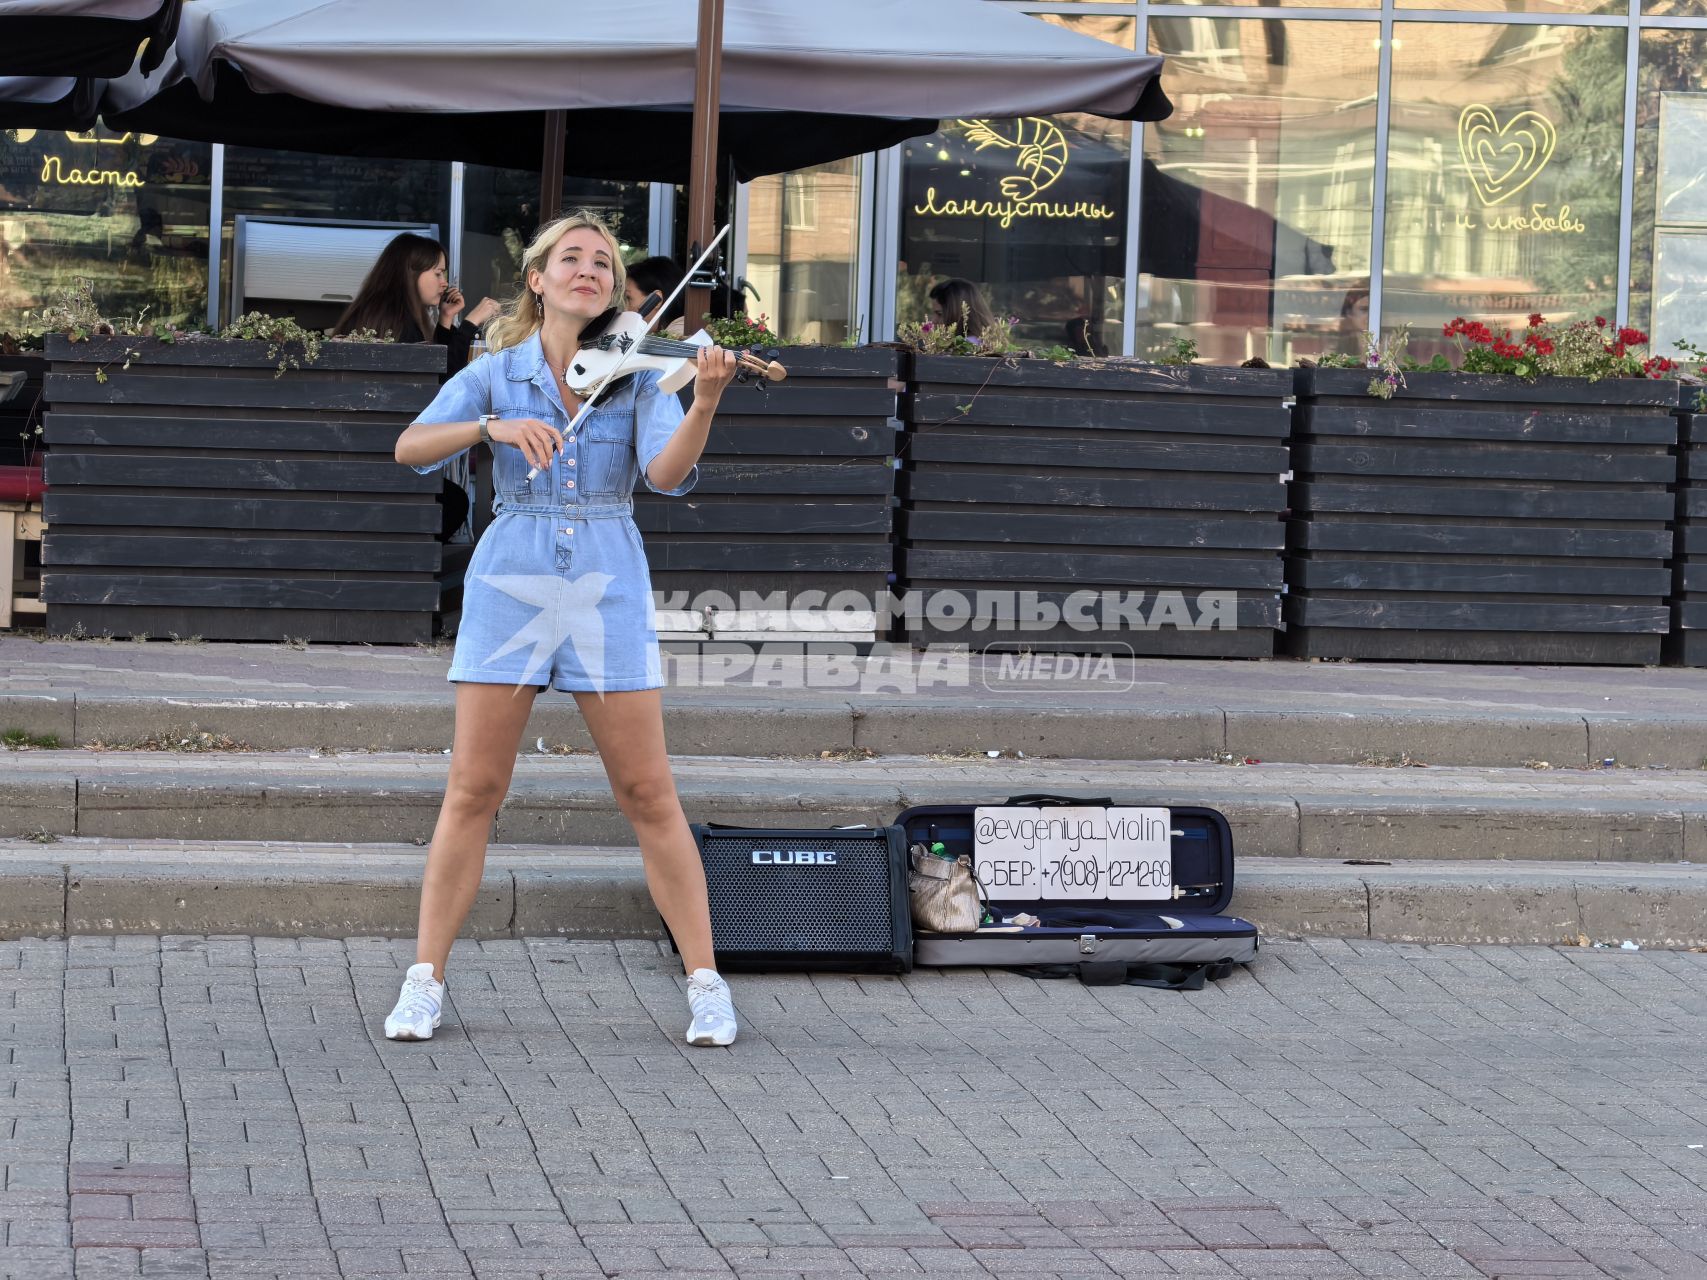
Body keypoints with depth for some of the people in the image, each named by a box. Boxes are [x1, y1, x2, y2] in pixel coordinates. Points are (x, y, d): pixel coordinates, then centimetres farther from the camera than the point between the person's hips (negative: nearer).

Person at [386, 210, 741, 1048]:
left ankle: (706, 985, 6)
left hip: (607, 586, 0)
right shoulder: (494, 375, 4)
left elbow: (667, 473, -13)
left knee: (648, 795, -1)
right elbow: (411, 448, -10)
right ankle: (425, 981, 8)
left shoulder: (637, 376, 4)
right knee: (473, 791, -1)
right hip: (510, 582, 0)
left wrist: (704, 402, -30)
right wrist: (494, 425, -26)